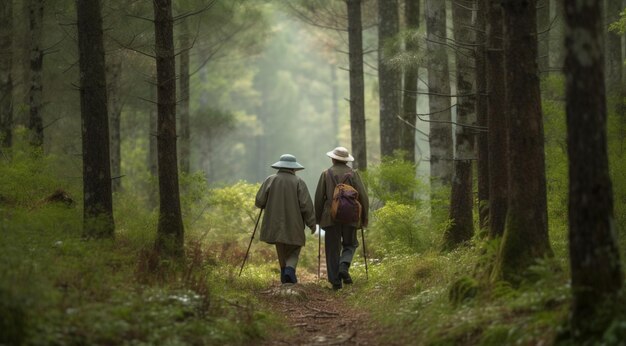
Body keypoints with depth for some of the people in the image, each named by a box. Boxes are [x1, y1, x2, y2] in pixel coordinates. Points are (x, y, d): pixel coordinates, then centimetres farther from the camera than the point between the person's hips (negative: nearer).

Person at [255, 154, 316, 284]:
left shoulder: (270, 180, -2)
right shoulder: (298, 182, -6)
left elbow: (259, 201, -2)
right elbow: (306, 205, -10)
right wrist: (312, 223, -1)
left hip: (275, 225, 2)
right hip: (293, 226, -2)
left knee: (282, 253, 17)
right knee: (293, 253, 7)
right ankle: (290, 270, -18)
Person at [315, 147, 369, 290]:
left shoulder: (326, 174, 1)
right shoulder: (353, 174, 1)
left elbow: (319, 198, 2)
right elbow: (363, 197, -1)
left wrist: (318, 217, 13)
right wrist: (364, 218, 9)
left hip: (331, 217, 0)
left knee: (333, 249, 5)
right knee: (350, 245, 18)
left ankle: (335, 281, 1)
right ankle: (344, 266, -9)